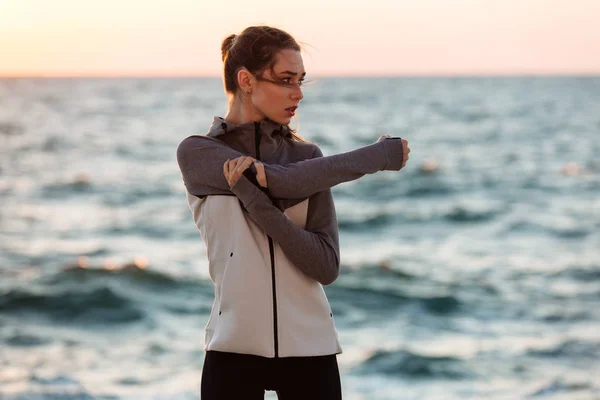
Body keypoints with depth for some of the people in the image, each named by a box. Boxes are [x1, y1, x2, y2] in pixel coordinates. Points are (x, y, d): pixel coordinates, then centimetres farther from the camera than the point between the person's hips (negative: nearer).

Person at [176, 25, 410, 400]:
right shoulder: (197, 153, -1)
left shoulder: (309, 156, 7)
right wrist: (379, 155, -7)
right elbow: (284, 181, -16)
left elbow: (328, 265, -4)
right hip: (235, 347, -2)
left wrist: (257, 201, -16)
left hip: (310, 349, 2)